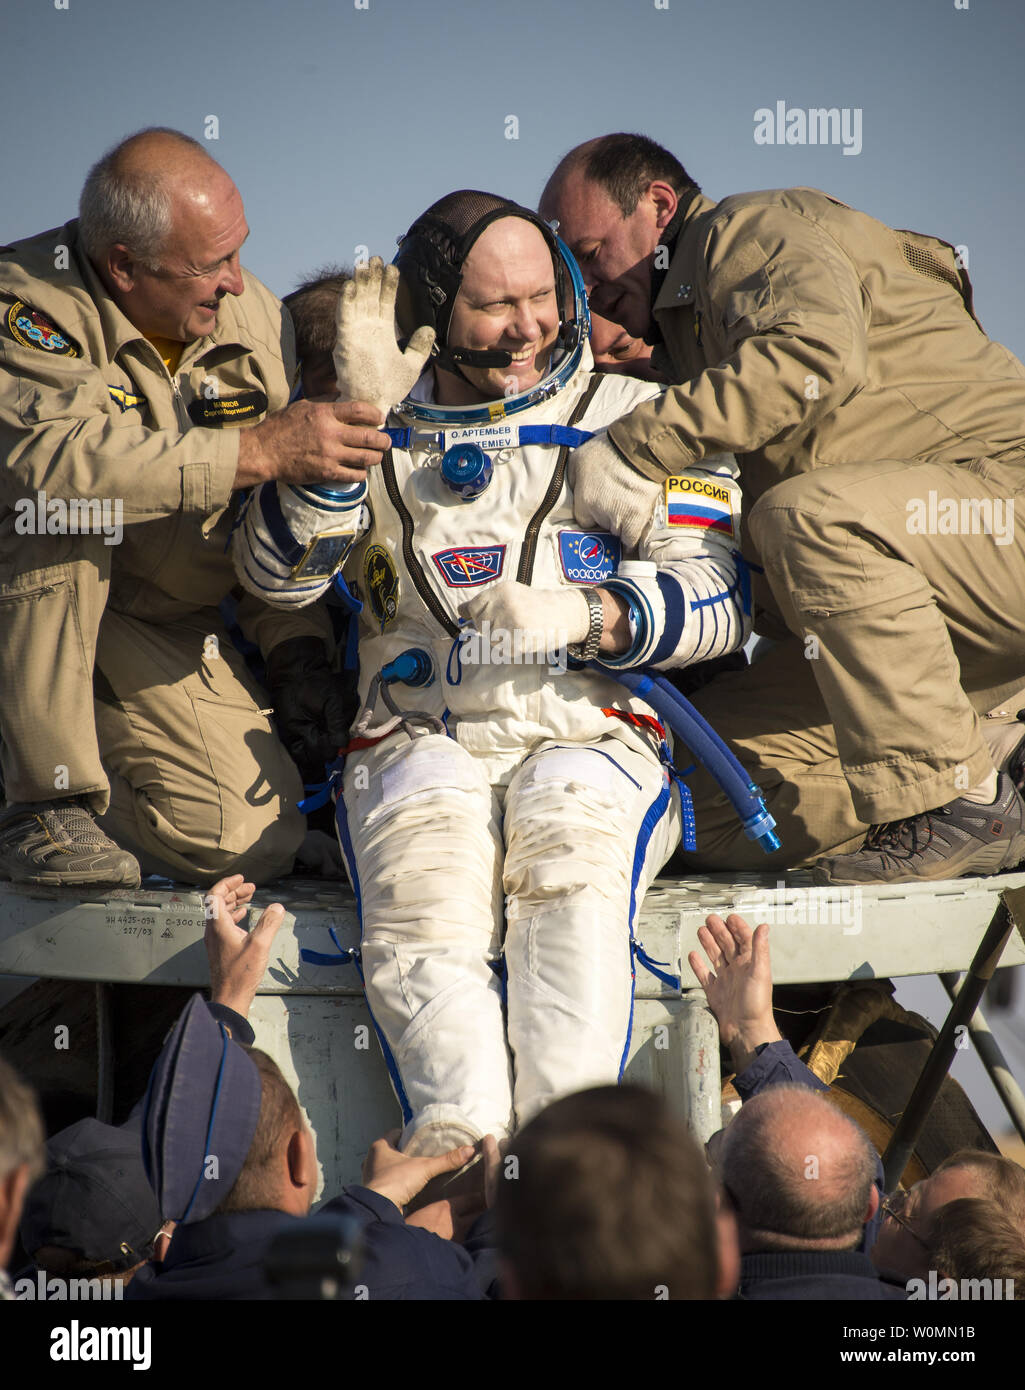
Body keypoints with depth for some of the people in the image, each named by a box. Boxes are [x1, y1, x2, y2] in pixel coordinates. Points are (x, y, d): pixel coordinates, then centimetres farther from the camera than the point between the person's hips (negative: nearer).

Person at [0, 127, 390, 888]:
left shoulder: (256, 317, -1)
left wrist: (298, 647, -4)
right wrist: (257, 450, -40)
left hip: (167, 626, 4)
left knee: (256, 839, -16)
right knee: (62, 510, -37)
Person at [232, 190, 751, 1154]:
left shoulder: (637, 418, 14)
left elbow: (715, 595, 5)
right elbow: (274, 571, 2)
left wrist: (587, 616, -14)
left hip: (592, 736, -1)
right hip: (420, 740, 1)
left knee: (568, 872, -36)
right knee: (425, 910, -34)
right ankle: (464, 1151, -50)